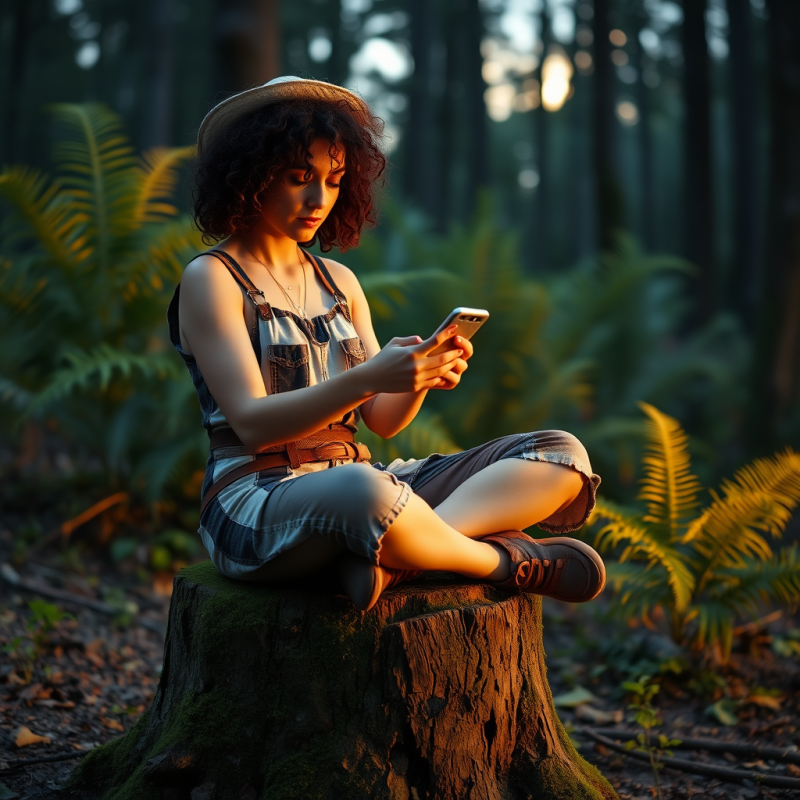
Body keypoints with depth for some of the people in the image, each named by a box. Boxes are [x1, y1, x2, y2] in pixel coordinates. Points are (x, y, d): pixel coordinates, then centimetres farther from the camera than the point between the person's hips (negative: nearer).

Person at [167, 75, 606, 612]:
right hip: (255, 503, -7)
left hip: (360, 484, 7)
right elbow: (250, 422, -15)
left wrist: (422, 375, -11)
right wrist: (367, 376, -29)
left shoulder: (340, 281, 18)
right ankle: (505, 560, -14)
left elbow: (383, 419, 13)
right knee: (364, 492, -44)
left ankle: (391, 556, -27)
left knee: (562, 455, -6)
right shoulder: (210, 279, -2)